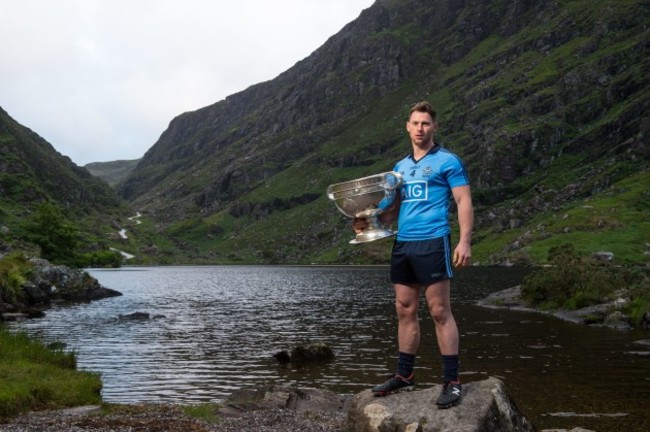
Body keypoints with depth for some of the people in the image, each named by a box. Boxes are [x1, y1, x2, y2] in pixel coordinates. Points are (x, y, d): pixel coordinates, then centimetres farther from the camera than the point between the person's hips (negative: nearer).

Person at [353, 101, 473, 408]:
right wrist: (369, 221, 3)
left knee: (439, 311, -7)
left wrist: (464, 241, -18)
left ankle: (452, 381, -2)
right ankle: (404, 376, 18)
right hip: (402, 244, 7)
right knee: (405, 311, 9)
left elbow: (464, 202, -6)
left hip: (432, 242, -6)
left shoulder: (447, 161, 0)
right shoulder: (400, 167, 18)